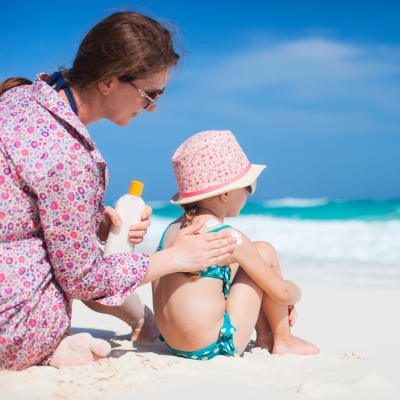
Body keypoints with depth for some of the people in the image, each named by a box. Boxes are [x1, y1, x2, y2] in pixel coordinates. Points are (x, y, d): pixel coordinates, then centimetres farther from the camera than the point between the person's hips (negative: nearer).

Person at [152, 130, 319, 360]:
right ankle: (284, 341, 14)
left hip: (175, 345, 8)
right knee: (265, 252, 5)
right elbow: (282, 292, -7)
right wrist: (296, 293, 18)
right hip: (215, 347, -8)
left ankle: (266, 334, 26)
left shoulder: (173, 229, 8)